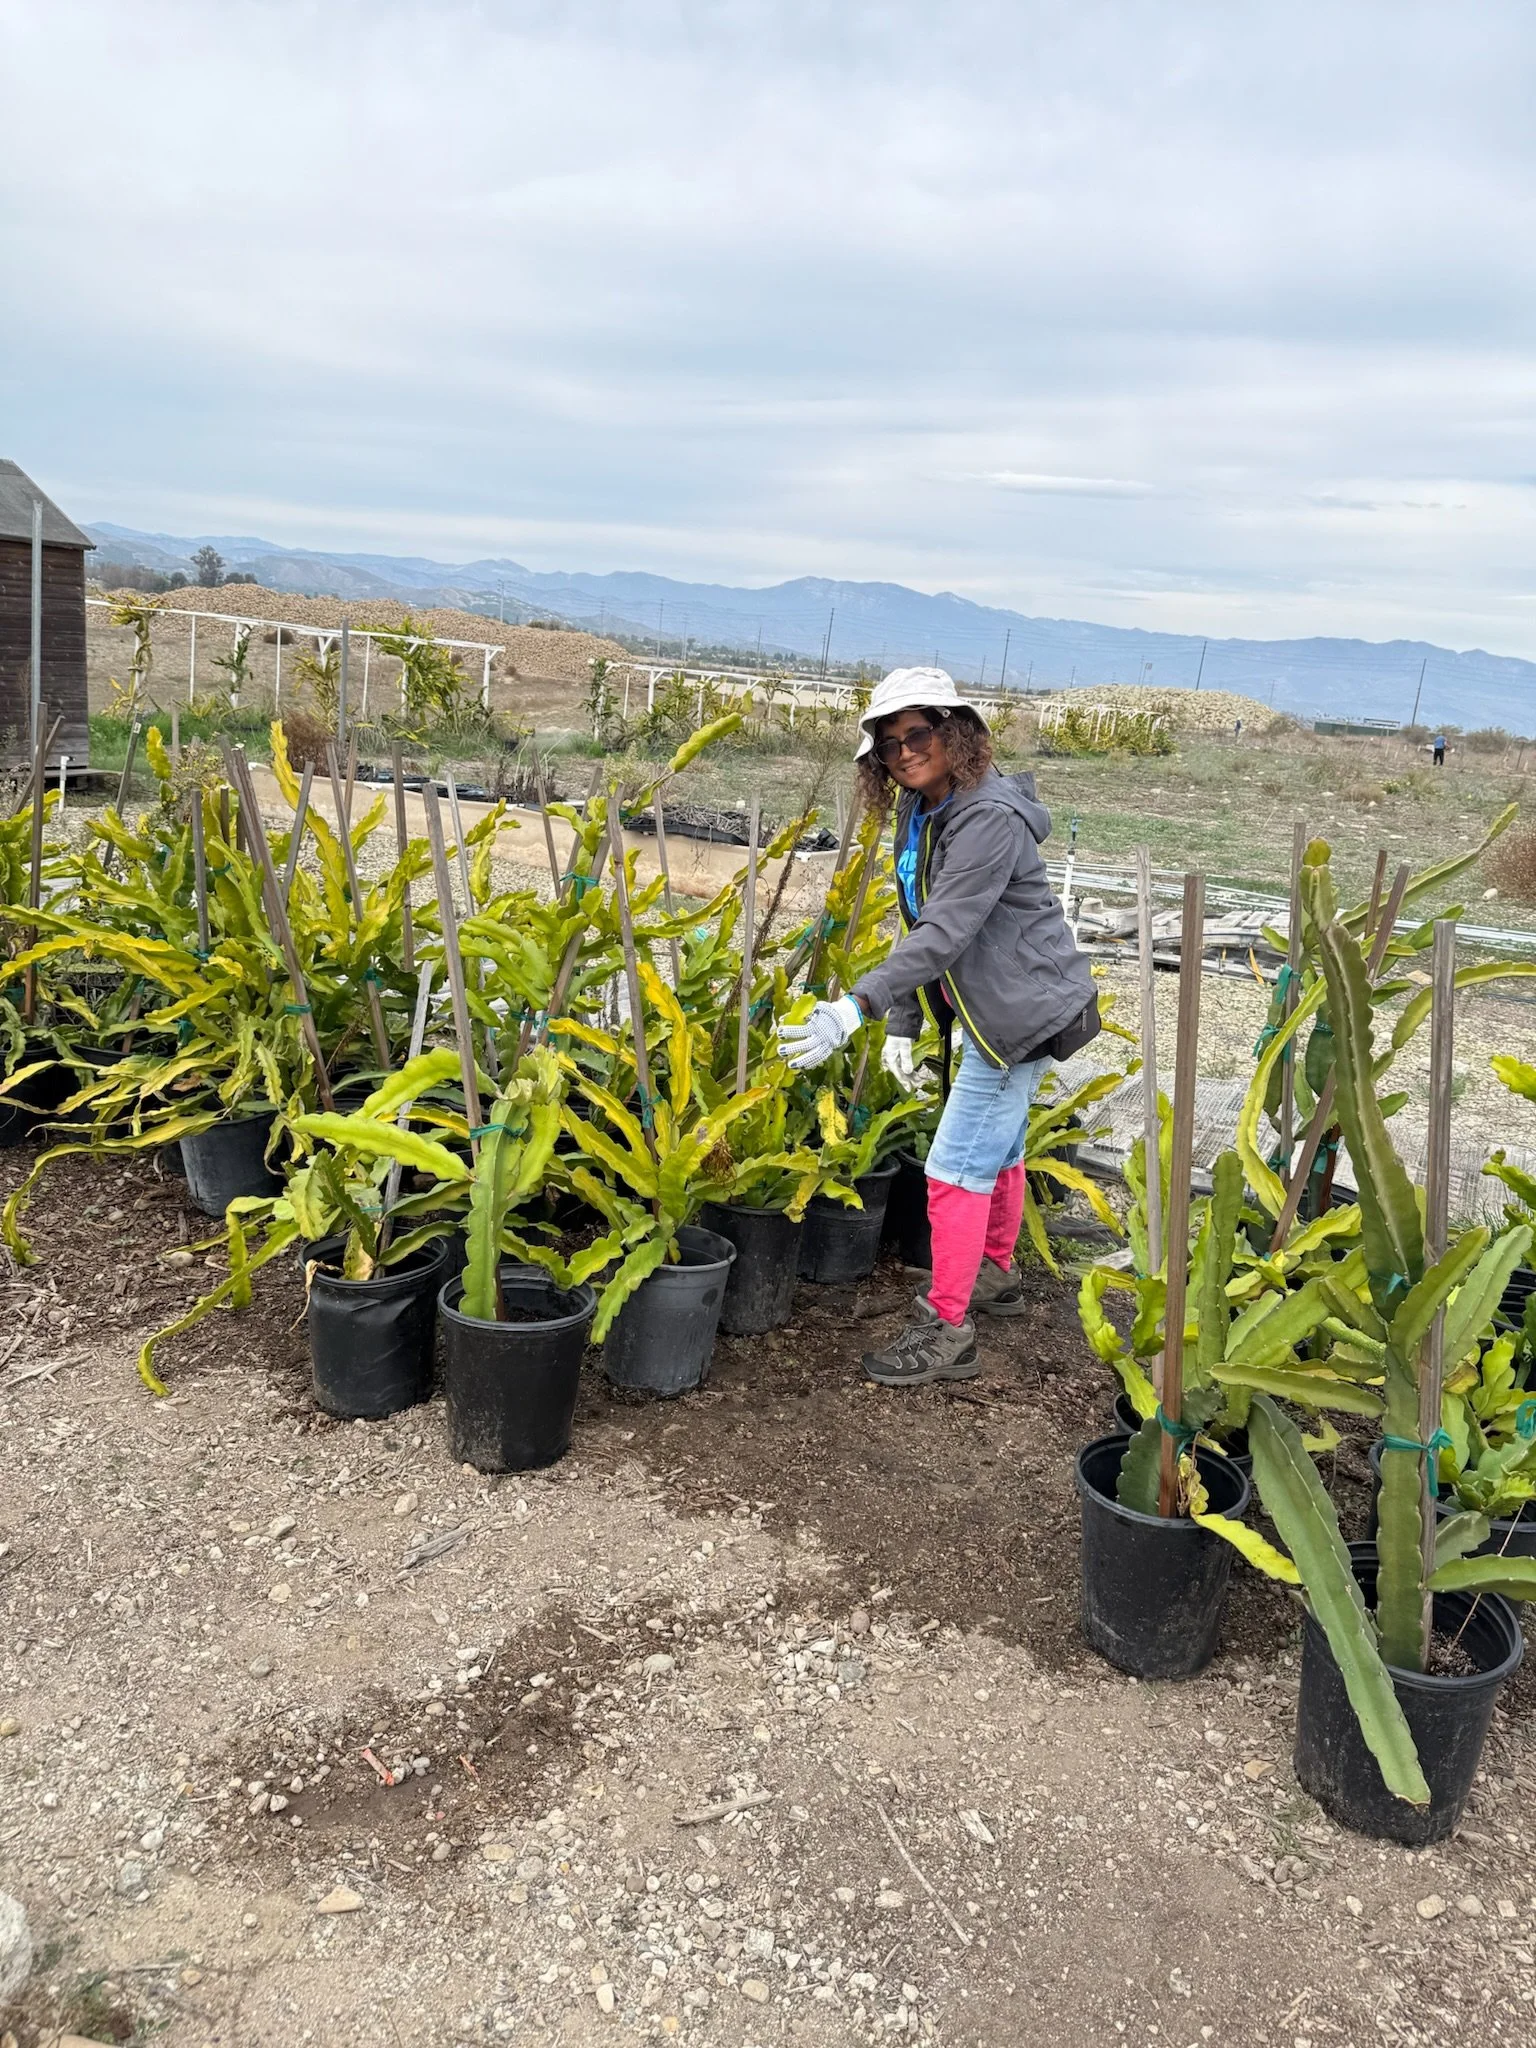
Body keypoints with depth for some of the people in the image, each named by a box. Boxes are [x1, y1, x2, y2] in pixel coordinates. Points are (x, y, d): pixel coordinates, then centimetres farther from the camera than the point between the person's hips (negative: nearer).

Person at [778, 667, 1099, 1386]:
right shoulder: (918, 813, 5)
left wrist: (857, 1007, -38)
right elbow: (919, 926, 9)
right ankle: (997, 1276, 43)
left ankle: (947, 1328, 0)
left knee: (958, 1166, -9)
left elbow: (945, 933, -33)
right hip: (987, 1009, 10)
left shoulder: (988, 819, -25)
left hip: (1022, 1010, -10)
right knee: (997, 1147, 24)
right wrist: (902, 1022, 5)